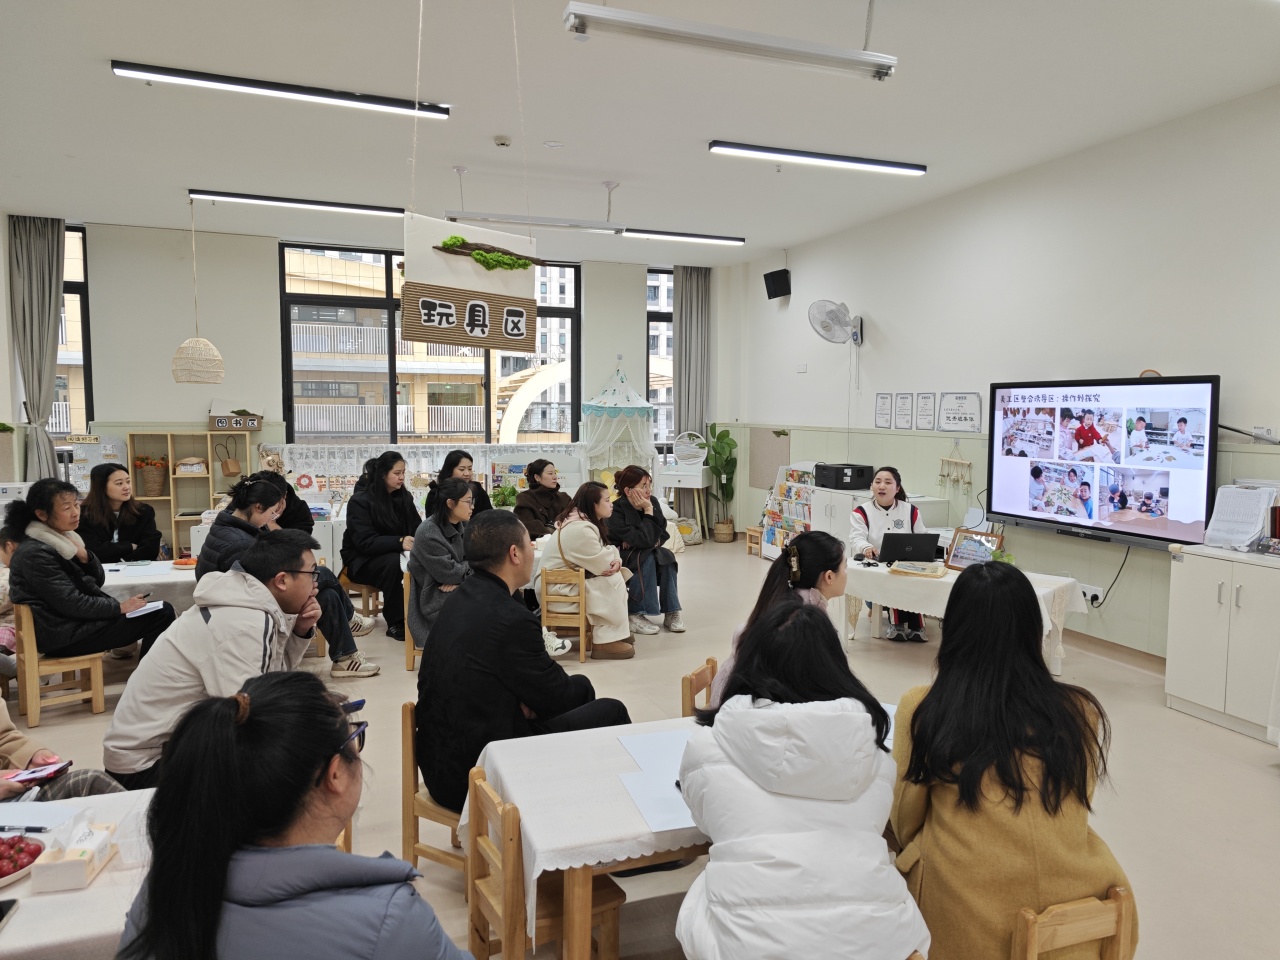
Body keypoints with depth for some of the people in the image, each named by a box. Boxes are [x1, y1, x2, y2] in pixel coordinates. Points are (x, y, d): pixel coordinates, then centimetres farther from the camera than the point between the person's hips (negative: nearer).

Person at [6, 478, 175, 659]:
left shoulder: (61, 538, 9)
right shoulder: (36, 554, -18)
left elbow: (98, 581, 10)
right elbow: (72, 605, -21)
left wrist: (84, 556, -9)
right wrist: (120, 607, -13)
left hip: (76, 618, 9)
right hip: (64, 634, -9)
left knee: (163, 610, 2)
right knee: (159, 616, -14)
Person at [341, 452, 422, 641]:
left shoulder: (404, 497, 5)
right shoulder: (360, 500, -14)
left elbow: (417, 527, 3)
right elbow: (365, 541, -23)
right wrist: (400, 542, -37)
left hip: (394, 553, 5)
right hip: (362, 559, -5)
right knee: (395, 563, -37)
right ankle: (395, 623, -24)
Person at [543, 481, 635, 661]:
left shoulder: (584, 520, 6)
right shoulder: (580, 529, -26)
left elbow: (601, 555, 11)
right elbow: (601, 565, -22)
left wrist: (615, 560, -12)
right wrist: (614, 557, 1)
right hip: (556, 587, -10)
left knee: (621, 574, 4)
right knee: (612, 582, -21)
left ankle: (616, 630, 10)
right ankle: (604, 643, -16)